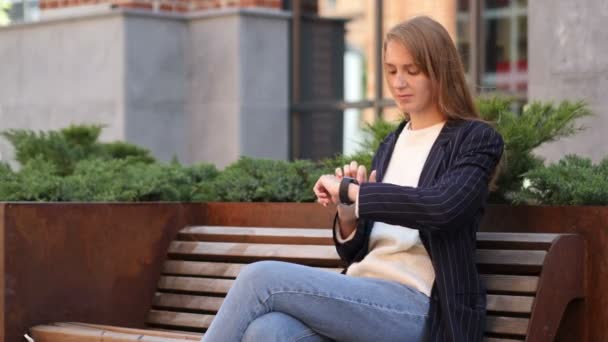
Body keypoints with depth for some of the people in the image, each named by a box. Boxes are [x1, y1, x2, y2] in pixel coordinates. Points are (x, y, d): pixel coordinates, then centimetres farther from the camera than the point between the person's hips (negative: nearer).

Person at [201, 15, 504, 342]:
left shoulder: (477, 139, 2)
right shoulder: (390, 145, 22)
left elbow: (440, 206, -21)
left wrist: (350, 190, -11)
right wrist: (347, 211, -2)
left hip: (415, 308, -6)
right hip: (364, 296, 6)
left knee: (261, 279, -22)